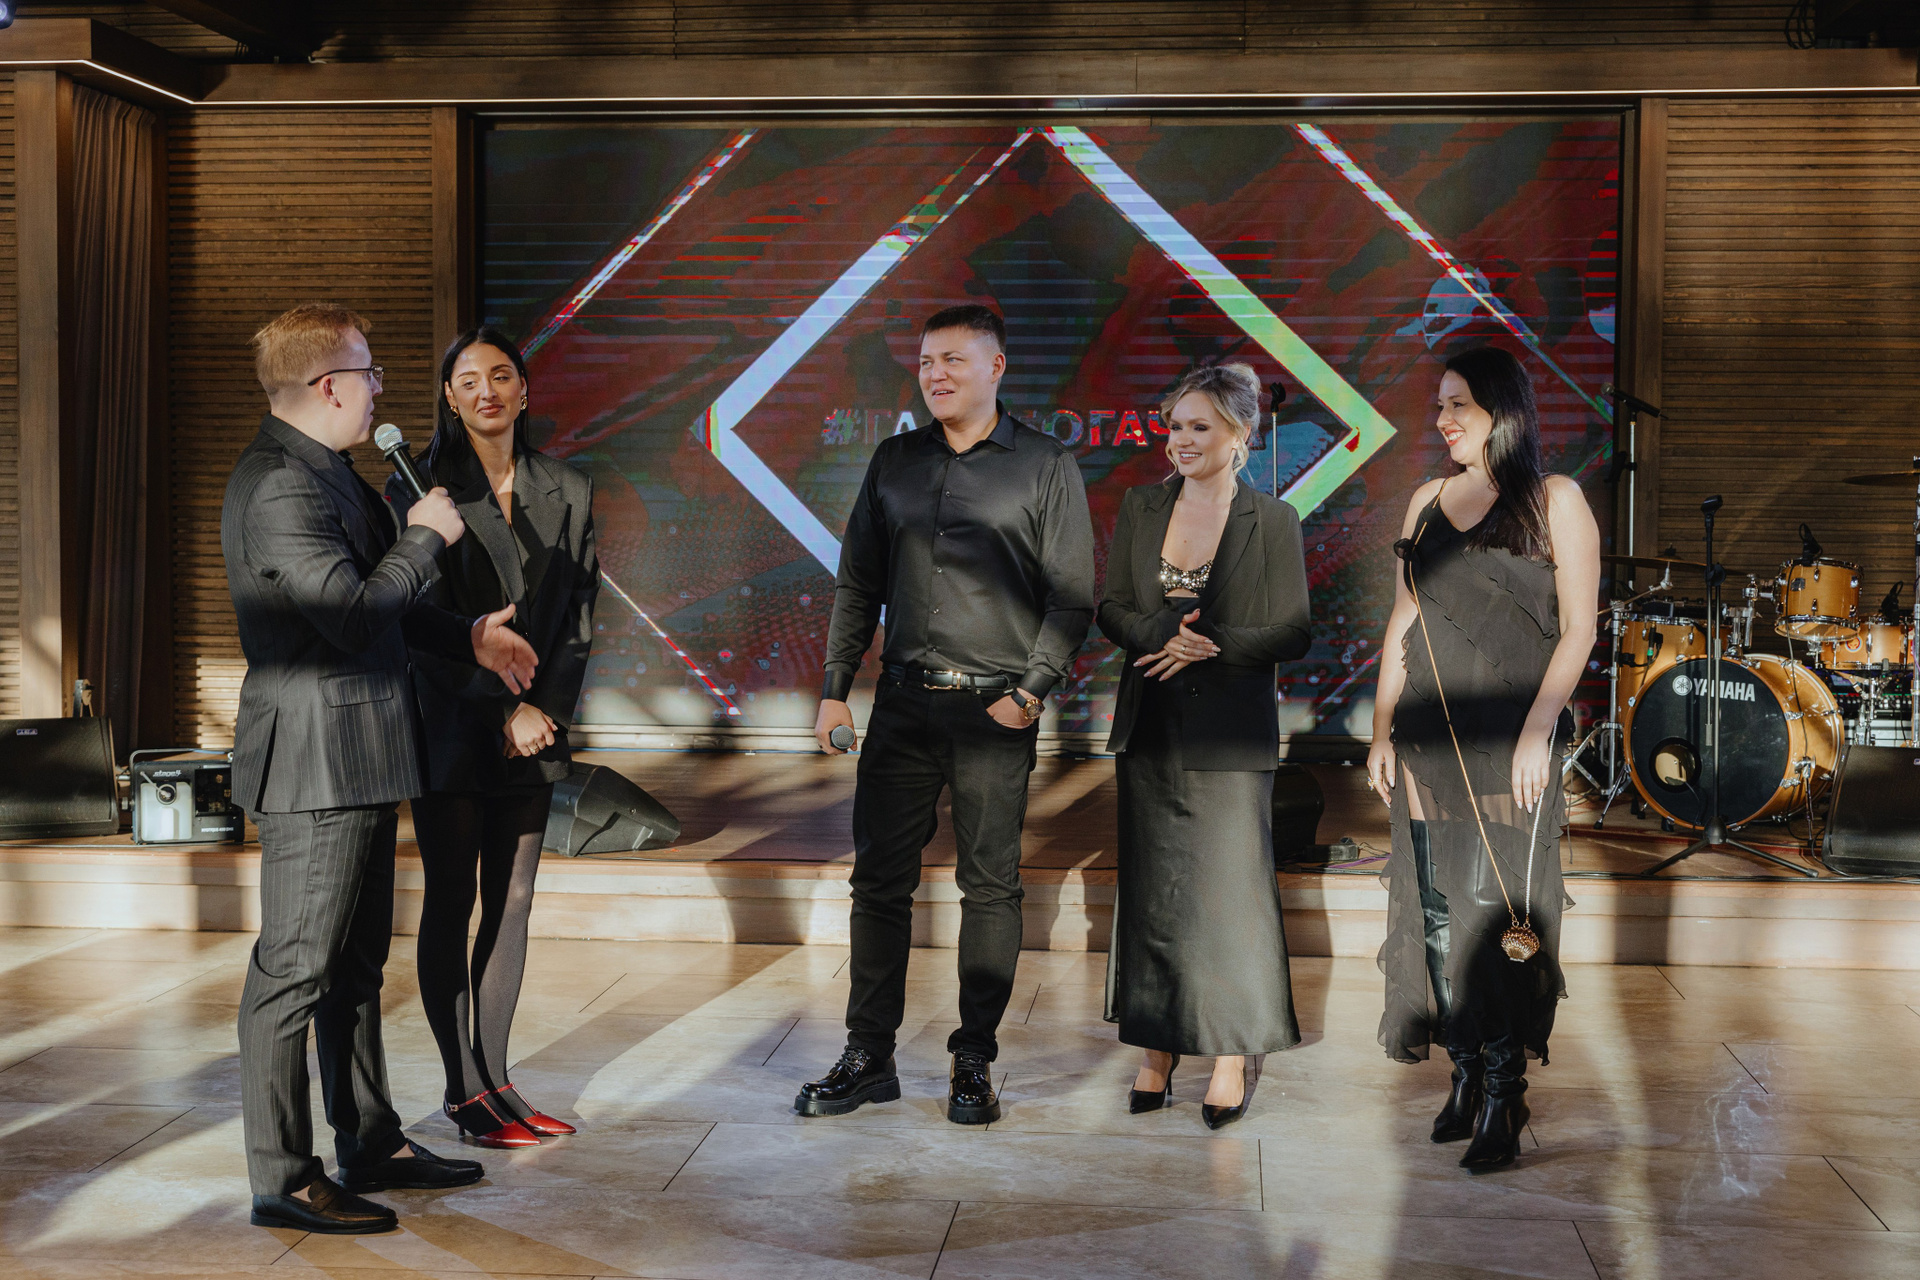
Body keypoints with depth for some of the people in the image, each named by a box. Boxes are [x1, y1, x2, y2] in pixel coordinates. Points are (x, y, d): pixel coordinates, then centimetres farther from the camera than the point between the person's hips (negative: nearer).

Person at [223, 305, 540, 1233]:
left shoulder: (325, 471, 15)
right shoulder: (278, 486, -19)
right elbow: (353, 615, -24)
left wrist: (467, 637, 21)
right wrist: (428, 536, -12)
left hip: (359, 753, 11)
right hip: (315, 760, -11)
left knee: (355, 963, 17)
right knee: (295, 970, -4)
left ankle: (370, 1142, 27)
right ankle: (281, 1180, 4)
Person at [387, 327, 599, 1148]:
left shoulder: (567, 492, 9)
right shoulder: (421, 487, -4)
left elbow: (577, 617, 9)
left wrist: (546, 709, -4)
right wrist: (504, 709, -12)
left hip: (532, 729, 4)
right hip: (450, 729, -4)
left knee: (513, 902, 7)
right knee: (451, 904, 1)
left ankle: (496, 1078, 16)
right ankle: (462, 1088, 9)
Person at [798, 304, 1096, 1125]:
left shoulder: (1045, 467, 1)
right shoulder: (895, 462, 12)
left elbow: (1072, 597, -1)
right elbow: (858, 582, 14)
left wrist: (1030, 693, -11)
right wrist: (835, 688, 7)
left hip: (994, 709, -3)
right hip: (904, 702, 3)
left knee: (990, 886, 2)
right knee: (879, 878, 4)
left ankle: (973, 1063, 11)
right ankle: (869, 1057, 13)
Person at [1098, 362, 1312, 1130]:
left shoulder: (1271, 521, -4)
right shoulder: (1141, 508, 6)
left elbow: (1291, 634, -6)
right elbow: (1111, 608, 5)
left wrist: (1206, 645, -17)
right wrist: (1163, 635, -14)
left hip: (1231, 735, -4)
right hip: (1151, 728, 4)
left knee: (1229, 887, -2)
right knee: (1150, 888, 8)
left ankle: (1234, 1055, 11)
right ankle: (1158, 1047, 20)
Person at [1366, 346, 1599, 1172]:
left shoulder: (1555, 502, -1)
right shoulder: (1427, 503, 12)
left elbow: (1577, 630, -6)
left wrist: (1538, 730, -14)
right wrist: (1383, 728, 8)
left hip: (1511, 737, -5)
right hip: (1430, 733, 5)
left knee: (1495, 909, -7)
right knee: (1437, 909, 5)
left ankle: (1504, 1099, 0)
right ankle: (1465, 1074, 15)